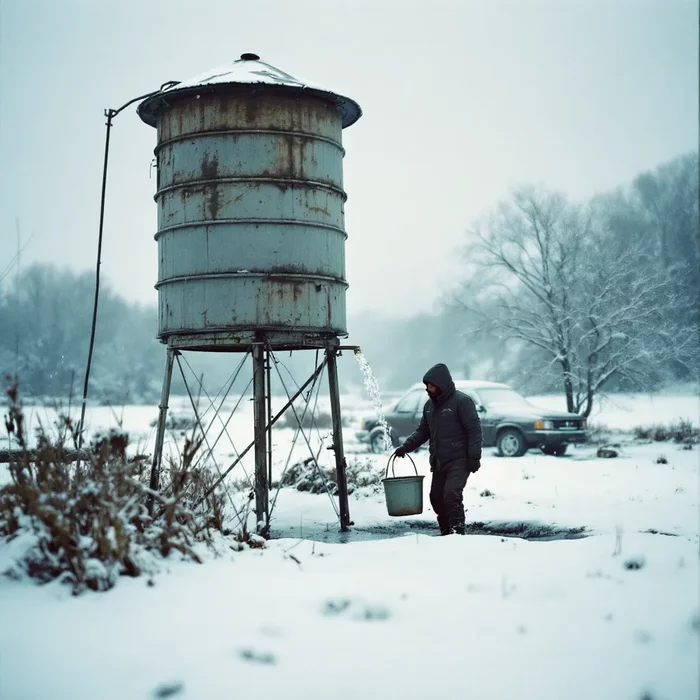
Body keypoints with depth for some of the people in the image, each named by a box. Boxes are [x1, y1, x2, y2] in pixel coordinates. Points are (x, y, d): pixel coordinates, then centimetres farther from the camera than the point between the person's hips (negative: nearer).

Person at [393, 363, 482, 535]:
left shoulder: (461, 401, -11)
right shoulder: (430, 405, 13)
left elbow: (474, 430, -13)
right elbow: (422, 431, 18)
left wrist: (474, 457, -18)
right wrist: (405, 447, 4)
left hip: (459, 462, -8)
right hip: (438, 463, 8)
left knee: (451, 495, -20)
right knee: (436, 498, 10)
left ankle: (457, 533, -15)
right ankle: (446, 534, 23)